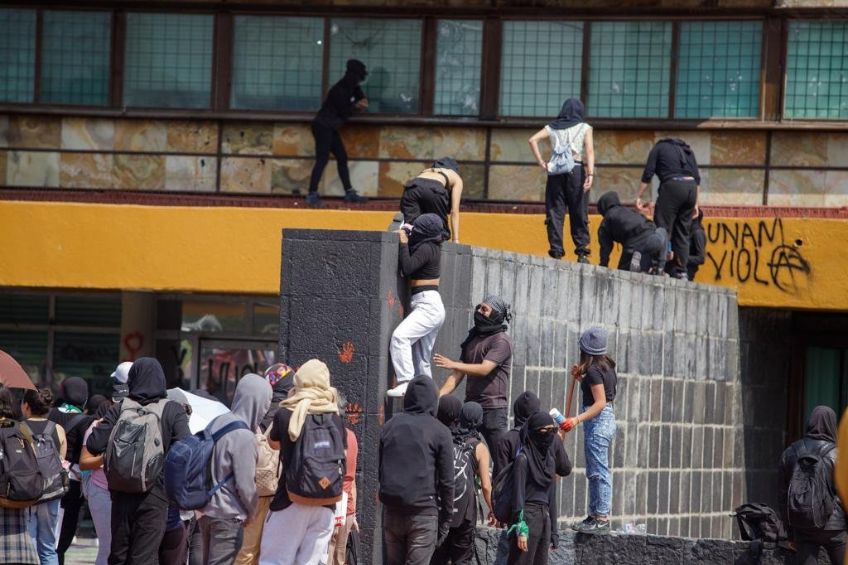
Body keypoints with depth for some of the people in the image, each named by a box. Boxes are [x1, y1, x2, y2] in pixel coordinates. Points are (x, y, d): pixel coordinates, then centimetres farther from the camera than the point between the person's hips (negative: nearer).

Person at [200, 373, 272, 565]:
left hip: (206, 511, 8)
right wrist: (251, 511, 2)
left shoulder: (216, 423, 5)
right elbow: (245, 483, -16)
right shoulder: (244, 437, -19)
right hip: (228, 515, -8)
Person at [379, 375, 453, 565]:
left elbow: (379, 471, 14)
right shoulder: (439, 432, -3)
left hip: (391, 509, 4)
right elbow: (446, 481, -4)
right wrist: (446, 519, 2)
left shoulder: (389, 426, 11)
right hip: (423, 511, -4)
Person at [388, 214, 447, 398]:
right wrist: (406, 241, 13)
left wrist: (404, 243, -11)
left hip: (428, 305, -11)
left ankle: (405, 383, -37)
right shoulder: (432, 247, 14)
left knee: (400, 336, -28)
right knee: (421, 359, 14)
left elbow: (407, 268, -19)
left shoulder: (426, 248, -13)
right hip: (429, 305, 11)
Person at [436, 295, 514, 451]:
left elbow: (484, 369, -18)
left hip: (493, 407, -7)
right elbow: (458, 375, 16)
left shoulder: (501, 341, -6)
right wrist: (439, 396, 3)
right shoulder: (473, 339, 18)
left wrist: (452, 364, -19)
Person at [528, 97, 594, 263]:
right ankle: (582, 252, -3)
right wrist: (590, 174, -14)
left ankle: (556, 251, -2)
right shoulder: (585, 128, 7)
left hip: (555, 171, 2)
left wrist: (541, 162, 2)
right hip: (577, 170, -2)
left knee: (555, 213, 3)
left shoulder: (553, 127, 13)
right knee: (579, 214, 2)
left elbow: (533, 139, 1)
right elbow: (589, 151, -6)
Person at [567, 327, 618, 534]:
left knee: (599, 471, -9)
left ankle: (602, 519, -9)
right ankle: (594, 515, 21)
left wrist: (578, 419, -27)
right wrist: (580, 378, 18)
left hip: (598, 420, -10)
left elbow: (600, 402, -21)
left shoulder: (593, 370, -16)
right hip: (607, 418, 10)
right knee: (594, 472, 16)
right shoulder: (607, 366, 12)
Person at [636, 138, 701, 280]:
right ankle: (681, 270, 7)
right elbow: (697, 178, 20)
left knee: (662, 228, -5)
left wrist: (639, 197, 5)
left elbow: (647, 174, 4)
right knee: (683, 232, 10)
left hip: (672, 185, -5)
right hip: (691, 187, 5)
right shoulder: (687, 150, 27)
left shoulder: (659, 148, 14)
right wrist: (695, 203, 21)